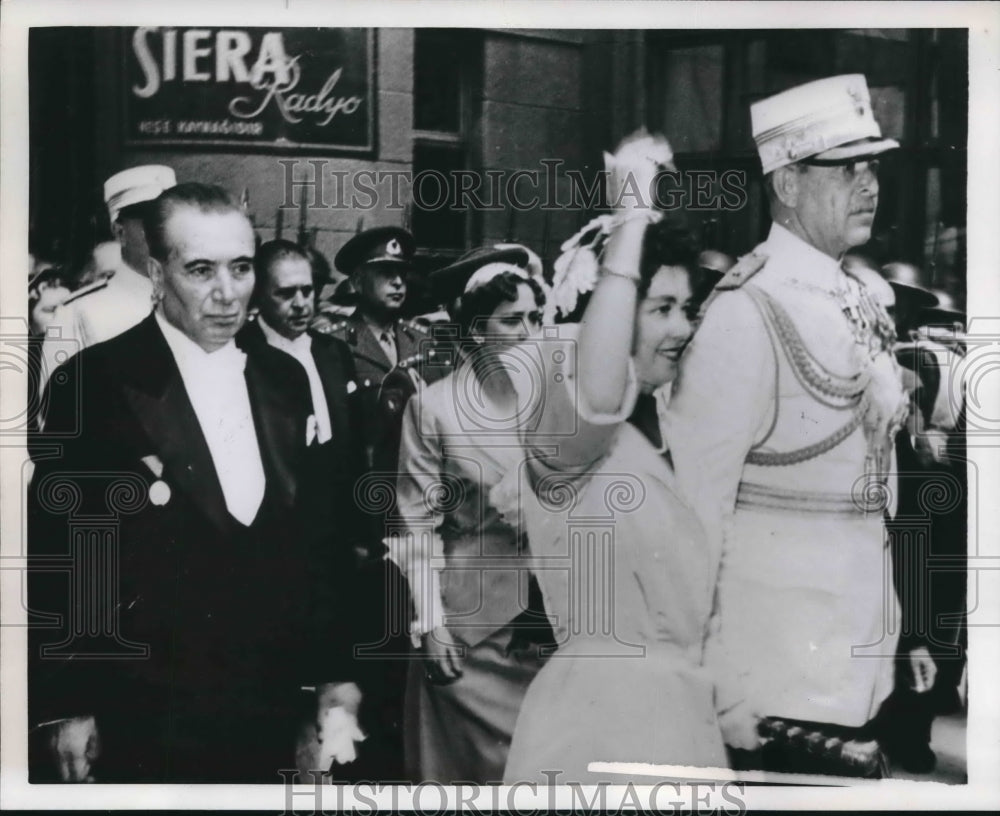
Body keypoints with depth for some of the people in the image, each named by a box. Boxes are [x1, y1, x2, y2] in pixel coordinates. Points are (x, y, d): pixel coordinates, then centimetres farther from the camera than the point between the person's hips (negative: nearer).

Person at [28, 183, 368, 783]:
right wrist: (66, 709, -8)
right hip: (148, 723, -5)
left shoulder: (285, 380, 6)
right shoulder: (95, 383, -10)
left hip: (272, 717, 5)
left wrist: (336, 675, 8)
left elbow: (311, 539, 10)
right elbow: (56, 558, -8)